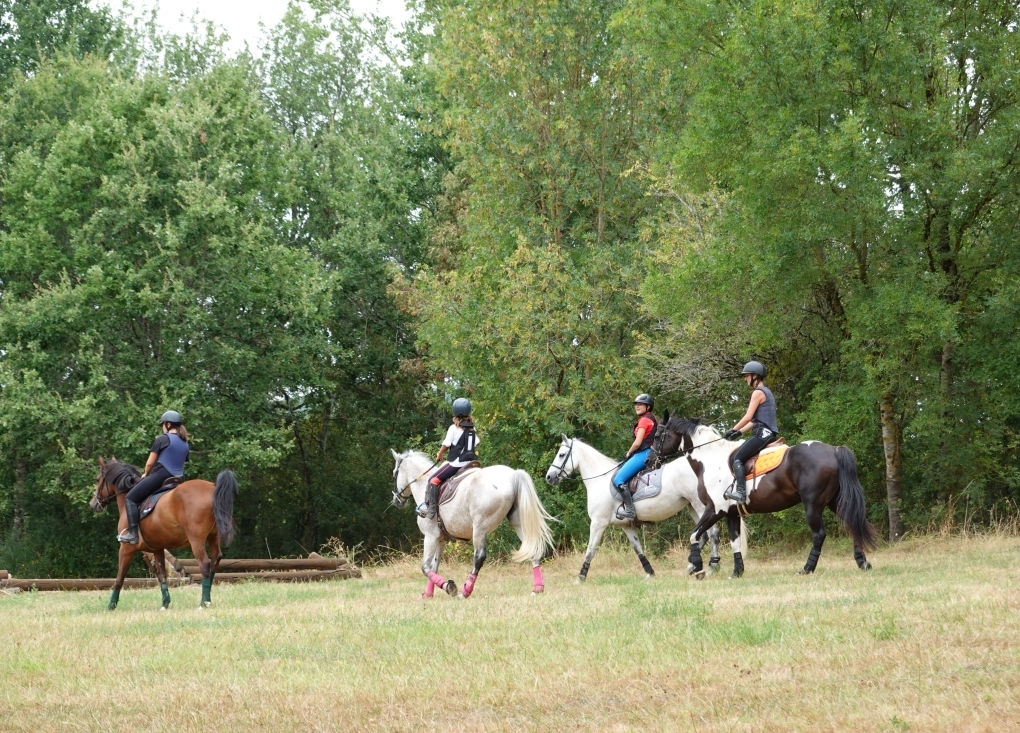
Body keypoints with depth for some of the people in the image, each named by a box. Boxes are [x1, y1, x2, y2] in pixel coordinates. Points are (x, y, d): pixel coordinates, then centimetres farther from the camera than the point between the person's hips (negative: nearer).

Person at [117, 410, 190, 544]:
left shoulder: (162, 439, -7)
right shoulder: (185, 444, 15)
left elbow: (150, 463, -5)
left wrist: (145, 474, 16)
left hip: (160, 476, -8)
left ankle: (132, 533, -14)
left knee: (131, 498, -2)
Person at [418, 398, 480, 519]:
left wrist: (439, 456, 11)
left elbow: (445, 445, -7)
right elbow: (476, 443, 15)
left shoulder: (454, 428, -9)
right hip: (470, 462, 7)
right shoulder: (472, 428, 10)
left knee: (433, 480, -4)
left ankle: (431, 508, -14)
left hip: (455, 463, -7)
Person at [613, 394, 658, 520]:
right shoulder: (653, 419, 19)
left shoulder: (644, 420, -10)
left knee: (618, 479, -13)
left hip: (642, 453, -11)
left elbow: (637, 443, -16)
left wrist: (629, 453, 2)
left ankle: (629, 510, -21)